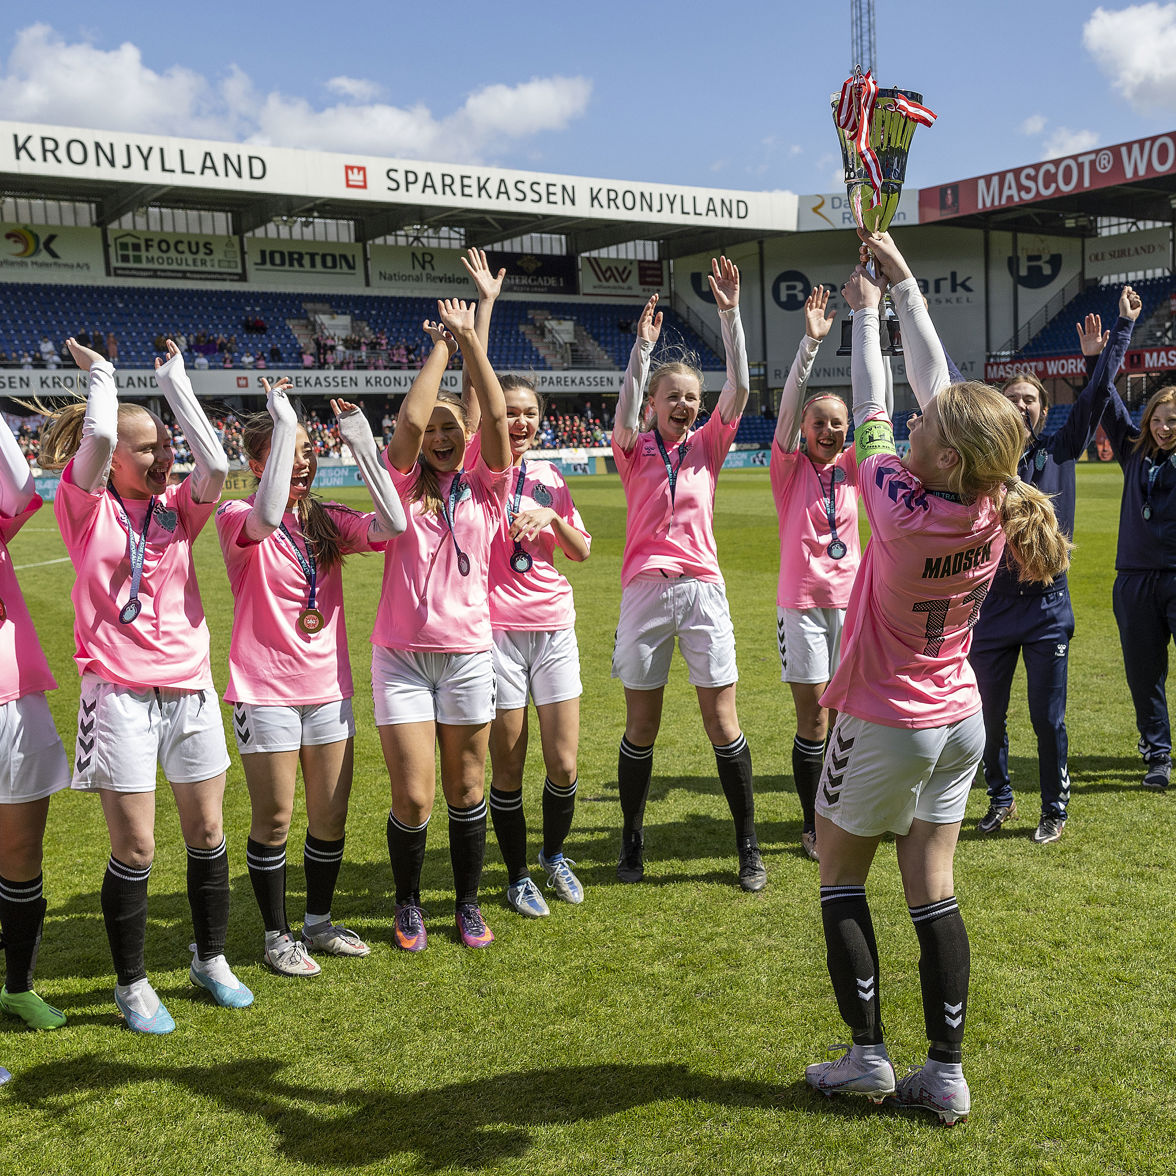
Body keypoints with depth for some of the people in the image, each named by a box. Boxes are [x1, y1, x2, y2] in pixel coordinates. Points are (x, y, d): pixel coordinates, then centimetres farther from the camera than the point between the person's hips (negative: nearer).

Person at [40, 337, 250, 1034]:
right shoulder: (88, 506, -2)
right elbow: (98, 436, -19)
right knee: (135, 851, 2)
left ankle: (212, 960, 31)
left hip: (191, 689, 4)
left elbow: (215, 465, -13)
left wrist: (175, 381, -5)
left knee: (208, 834, 12)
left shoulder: (178, 507, 6)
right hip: (121, 695, -4)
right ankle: (133, 984, 21)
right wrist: (100, 372, -2)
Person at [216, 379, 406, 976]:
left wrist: (361, 441, -11)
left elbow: (391, 526, -10)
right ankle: (277, 936, 21)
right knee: (273, 819, 3)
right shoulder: (237, 519, -7)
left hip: (328, 689, 5)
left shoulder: (327, 521, 7)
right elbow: (267, 517, -32)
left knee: (331, 817, 11)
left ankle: (319, 923, 30)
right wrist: (282, 419, -27)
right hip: (265, 692, -5)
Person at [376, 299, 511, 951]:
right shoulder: (403, 483, 4)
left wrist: (472, 340, -5)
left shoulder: (485, 487, 5)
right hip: (401, 655, -1)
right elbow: (410, 419, -12)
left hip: (467, 652, 1)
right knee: (413, 797, -2)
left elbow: (496, 415, -7)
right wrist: (440, 347, -2)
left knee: (467, 788, 11)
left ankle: (468, 902, 28)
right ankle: (407, 903, 22)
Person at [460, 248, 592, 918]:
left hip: (553, 624, 4)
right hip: (496, 627, -3)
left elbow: (582, 553, 10)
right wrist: (486, 305, -13)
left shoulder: (550, 477, 11)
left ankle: (555, 855, 30)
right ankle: (518, 875, 23)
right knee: (508, 766, 4)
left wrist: (551, 518, -9)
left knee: (564, 763, 5)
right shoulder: (479, 463, -1)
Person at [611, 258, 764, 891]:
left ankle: (749, 846, 14)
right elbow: (625, 414, -19)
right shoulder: (634, 448, 4)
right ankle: (632, 840, 23)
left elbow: (739, 389, -4)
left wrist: (730, 315, -13)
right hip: (646, 590, -1)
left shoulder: (707, 445, 9)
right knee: (641, 727, 6)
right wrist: (643, 346, -28)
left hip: (702, 589, 1)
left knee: (723, 722, 2)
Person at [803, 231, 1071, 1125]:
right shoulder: (995, 505, -11)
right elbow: (936, 379, -2)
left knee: (841, 873, 13)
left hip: (887, 727, -6)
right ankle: (947, 1072, 17)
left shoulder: (903, 507, -27)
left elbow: (871, 414, -12)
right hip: (961, 722, 6)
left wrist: (866, 312, 3)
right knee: (932, 888, 12)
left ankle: (867, 1056, 17)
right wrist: (902, 275, 6)